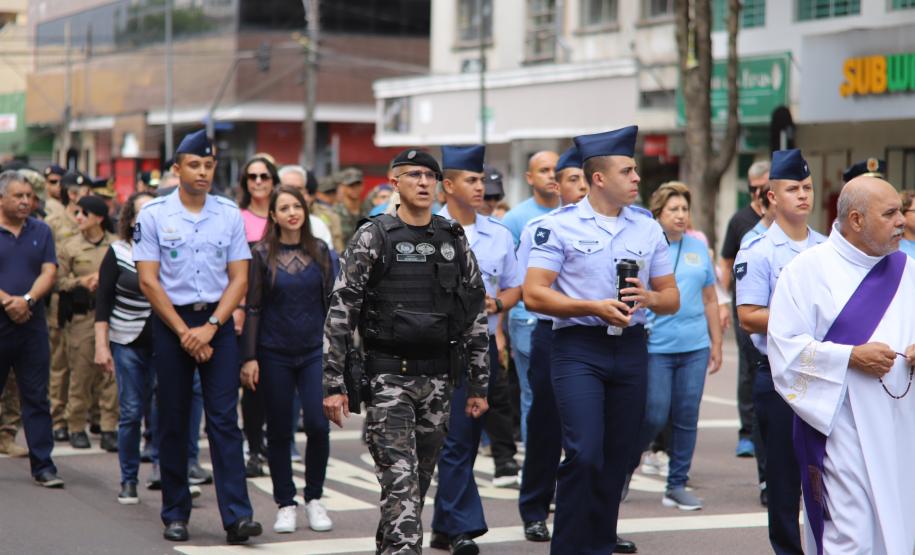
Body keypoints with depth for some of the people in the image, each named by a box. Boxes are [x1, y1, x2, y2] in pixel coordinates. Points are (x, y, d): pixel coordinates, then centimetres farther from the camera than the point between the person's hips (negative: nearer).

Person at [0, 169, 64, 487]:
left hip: (32, 324, 2)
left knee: (37, 398, 3)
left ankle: (43, 465, 5)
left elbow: (49, 272, 1)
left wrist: (27, 300, -15)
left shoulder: (41, 231, 9)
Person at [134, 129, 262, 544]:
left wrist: (209, 327, -10)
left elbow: (239, 278, 2)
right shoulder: (154, 214, -2)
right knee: (173, 422, 5)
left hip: (217, 321, 1)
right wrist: (184, 331, -9)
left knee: (224, 419, -5)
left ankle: (237, 516, -10)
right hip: (170, 321, -1)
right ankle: (175, 514, 14)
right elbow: (148, 280, -5)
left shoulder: (229, 214, 4)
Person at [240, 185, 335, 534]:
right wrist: (249, 357, -6)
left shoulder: (319, 251, 6)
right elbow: (253, 308, -1)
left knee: (318, 424, -10)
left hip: (314, 351, 1)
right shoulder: (262, 254, 0)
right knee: (279, 432, 4)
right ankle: (285, 505, 15)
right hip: (274, 354, -1)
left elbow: (329, 302, 10)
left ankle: (314, 499, 8)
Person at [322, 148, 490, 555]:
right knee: (400, 479, -12)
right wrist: (334, 385, -11)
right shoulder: (372, 239, -4)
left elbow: (476, 315, 12)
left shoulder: (455, 241, 9)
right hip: (388, 378, -5)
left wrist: (479, 384, 9)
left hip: (438, 379, 5)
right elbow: (340, 314, -6)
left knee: (419, 479, 11)